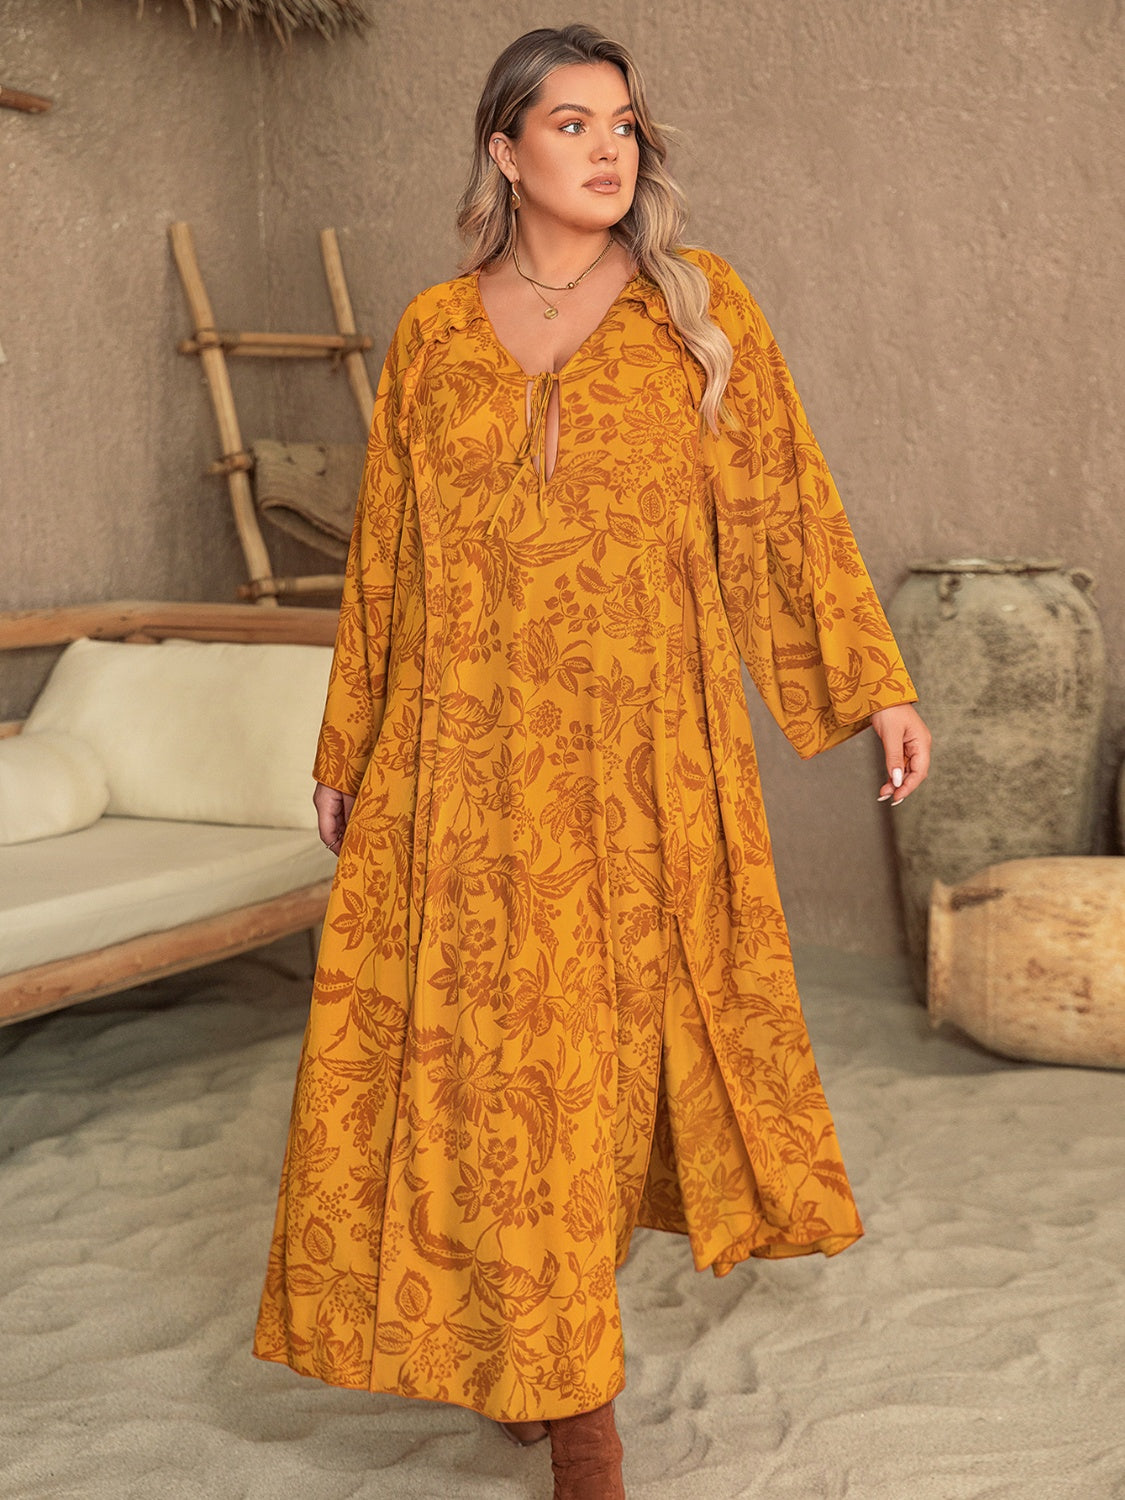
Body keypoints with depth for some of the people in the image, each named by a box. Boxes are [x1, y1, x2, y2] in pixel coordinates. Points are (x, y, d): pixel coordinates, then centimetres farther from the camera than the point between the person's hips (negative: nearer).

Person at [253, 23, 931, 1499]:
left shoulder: (701, 307, 4)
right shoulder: (434, 331, 7)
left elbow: (786, 507, 3)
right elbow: (384, 557, 11)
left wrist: (878, 684, -4)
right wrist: (348, 753, 13)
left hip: (643, 746, 0)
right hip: (467, 750, 1)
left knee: (626, 1026, 11)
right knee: (493, 1050, 0)